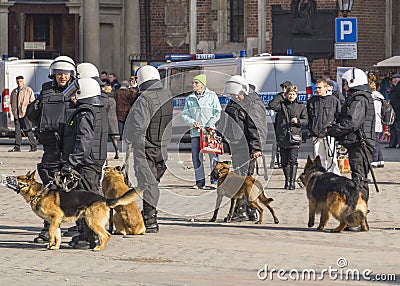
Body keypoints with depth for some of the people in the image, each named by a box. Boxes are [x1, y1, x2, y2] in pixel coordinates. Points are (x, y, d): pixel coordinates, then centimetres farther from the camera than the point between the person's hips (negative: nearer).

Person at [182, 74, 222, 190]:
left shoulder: (211, 96, 3)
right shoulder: (189, 99, 13)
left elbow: (217, 113, 0)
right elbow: (185, 115, 12)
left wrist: (210, 125, -11)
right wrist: (193, 123, -7)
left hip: (210, 131, -4)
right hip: (195, 132, 4)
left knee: (213, 156, -5)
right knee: (196, 157, 2)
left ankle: (215, 181, 1)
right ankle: (200, 182, 9)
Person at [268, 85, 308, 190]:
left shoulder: (301, 106, 8)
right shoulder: (281, 105, 8)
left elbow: (306, 121, 8)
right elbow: (271, 105, -9)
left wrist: (298, 121, -11)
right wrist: (281, 96, -1)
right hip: (282, 137, 2)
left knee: (293, 160, -11)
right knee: (284, 161, 8)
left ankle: (292, 182, -11)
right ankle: (287, 180, 22)